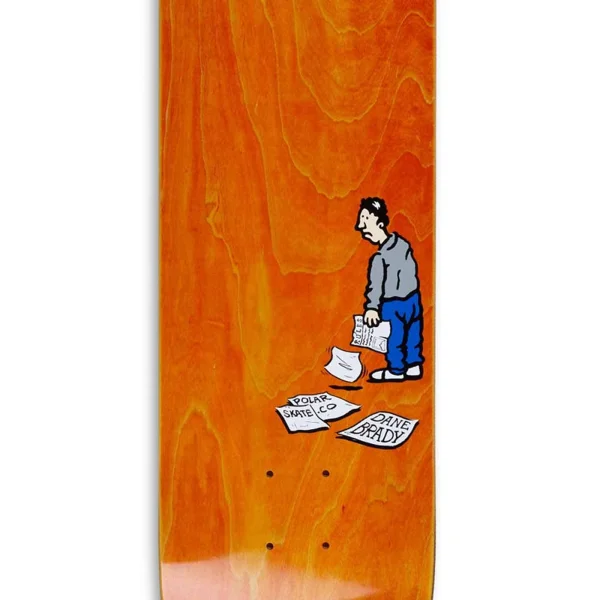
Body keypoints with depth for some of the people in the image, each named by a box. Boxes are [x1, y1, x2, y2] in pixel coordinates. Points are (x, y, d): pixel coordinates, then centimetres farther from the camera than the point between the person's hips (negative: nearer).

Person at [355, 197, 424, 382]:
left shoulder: (380, 258, -26)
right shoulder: (402, 243, -5)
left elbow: (375, 285, -22)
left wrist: (372, 308, -14)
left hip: (394, 305, -7)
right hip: (413, 298, 7)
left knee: (395, 337, 10)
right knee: (413, 333, 18)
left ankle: (396, 370, 24)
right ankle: (414, 365, 31)